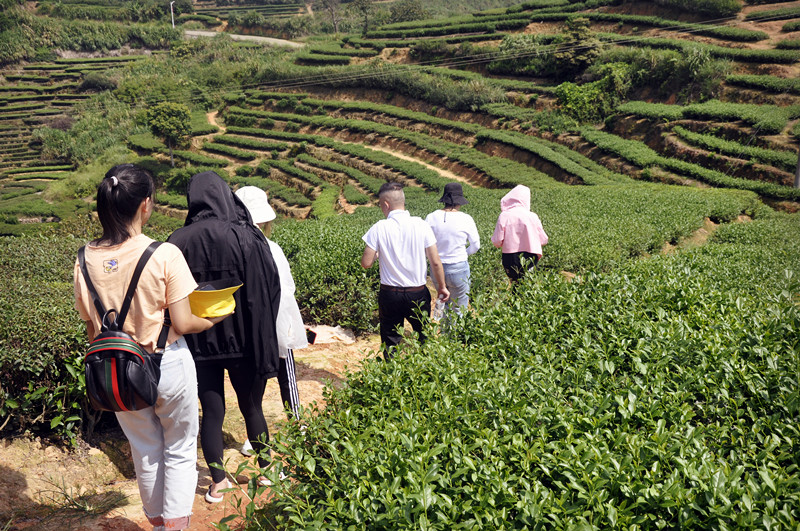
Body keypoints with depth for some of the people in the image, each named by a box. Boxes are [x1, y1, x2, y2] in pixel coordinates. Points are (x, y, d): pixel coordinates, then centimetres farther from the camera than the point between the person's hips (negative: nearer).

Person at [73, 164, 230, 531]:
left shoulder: (86, 260, -8)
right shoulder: (164, 254, -20)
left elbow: (92, 328, 0)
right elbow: (183, 324, -17)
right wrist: (213, 320, 2)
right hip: (169, 367, -4)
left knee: (145, 451, 24)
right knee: (180, 449, 17)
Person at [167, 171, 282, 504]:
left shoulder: (177, 243, -8)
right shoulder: (247, 238, -14)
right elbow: (269, 292, -11)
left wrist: (188, 332, 10)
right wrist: (262, 338, -1)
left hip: (199, 342, 1)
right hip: (242, 340, -1)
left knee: (211, 412, 13)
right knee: (251, 408, 16)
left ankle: (218, 483, 23)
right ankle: (266, 470, 32)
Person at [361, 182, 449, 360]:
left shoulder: (379, 228, -11)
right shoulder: (421, 225, -7)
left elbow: (366, 263, -8)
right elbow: (435, 262, -5)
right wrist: (442, 286, 9)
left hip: (390, 294, -1)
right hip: (418, 293, 1)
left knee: (391, 342, 12)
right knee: (424, 339, 17)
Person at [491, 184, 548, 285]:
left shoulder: (504, 216, -6)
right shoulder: (532, 216, -6)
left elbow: (497, 242, -6)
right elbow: (543, 240, 0)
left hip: (510, 260, 1)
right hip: (530, 260, 0)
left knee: (515, 285, 15)